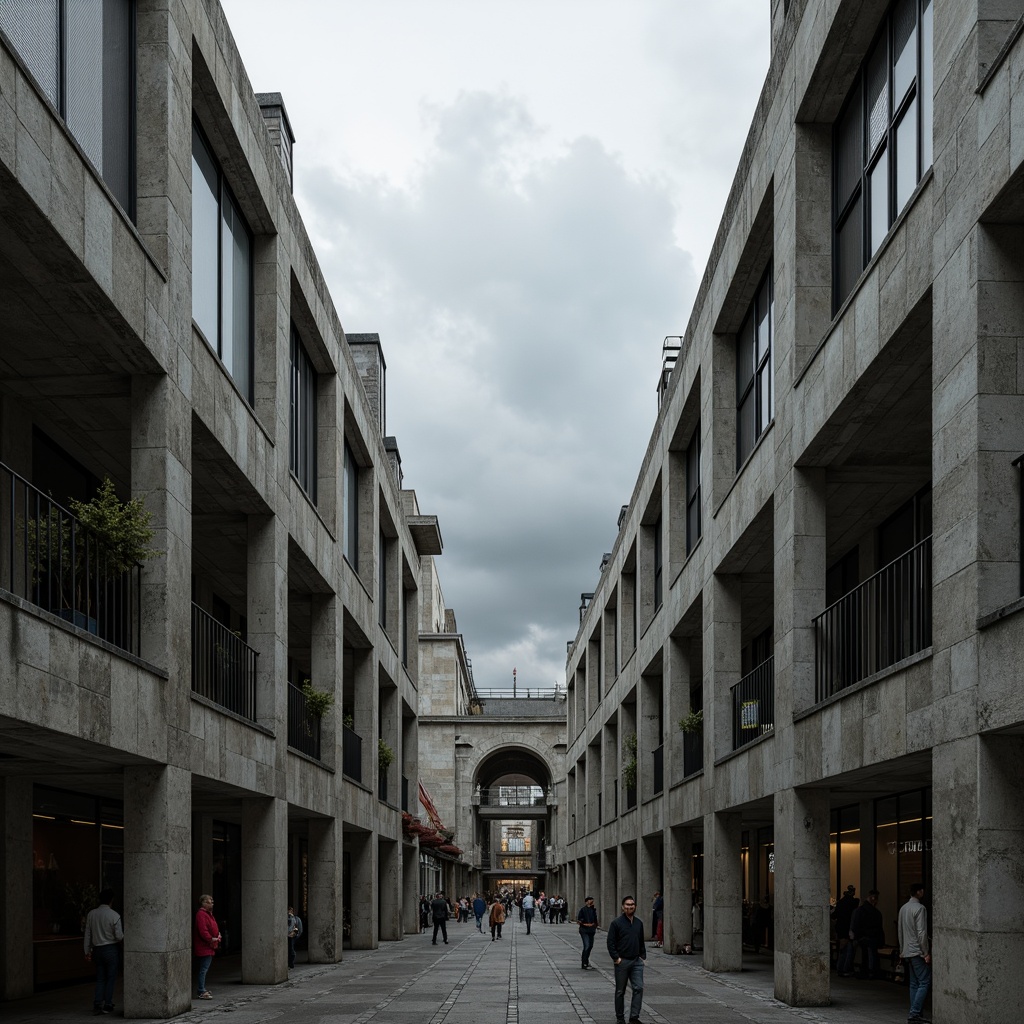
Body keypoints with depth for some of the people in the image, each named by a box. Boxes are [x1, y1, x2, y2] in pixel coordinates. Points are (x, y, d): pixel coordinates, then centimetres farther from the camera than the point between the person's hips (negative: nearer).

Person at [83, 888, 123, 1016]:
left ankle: (97, 1005, 1)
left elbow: (87, 934, 5)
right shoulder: (114, 915, -13)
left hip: (97, 950, 4)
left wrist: (87, 951, 12)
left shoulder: (91, 914, 0)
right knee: (111, 978, 7)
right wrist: (124, 932, 10)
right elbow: (119, 937, -12)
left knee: (100, 979, 11)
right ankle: (107, 1005, 8)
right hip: (111, 949, -4)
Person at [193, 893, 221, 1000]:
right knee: (204, 969, -10)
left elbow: (214, 928, 26)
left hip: (209, 947, 11)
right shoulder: (201, 914, -15)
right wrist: (210, 939, -24)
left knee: (204, 969, 16)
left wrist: (218, 935, 9)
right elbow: (203, 930, -25)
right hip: (204, 947, -11)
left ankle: (203, 989, 24)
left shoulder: (209, 914, 18)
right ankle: (202, 992, -9)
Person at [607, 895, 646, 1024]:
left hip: (636, 961, 4)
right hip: (622, 961, -4)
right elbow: (610, 942, -7)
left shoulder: (639, 923, 10)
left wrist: (643, 956, 9)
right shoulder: (616, 923, -6)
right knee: (620, 991, 6)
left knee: (638, 988, -7)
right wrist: (616, 958, -12)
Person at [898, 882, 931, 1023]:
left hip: (907, 952, 8)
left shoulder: (903, 908, 12)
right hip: (917, 952, -8)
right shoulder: (920, 908, -13)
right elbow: (922, 933, -16)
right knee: (924, 983, -7)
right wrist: (926, 953, -13)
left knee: (914, 984, 10)